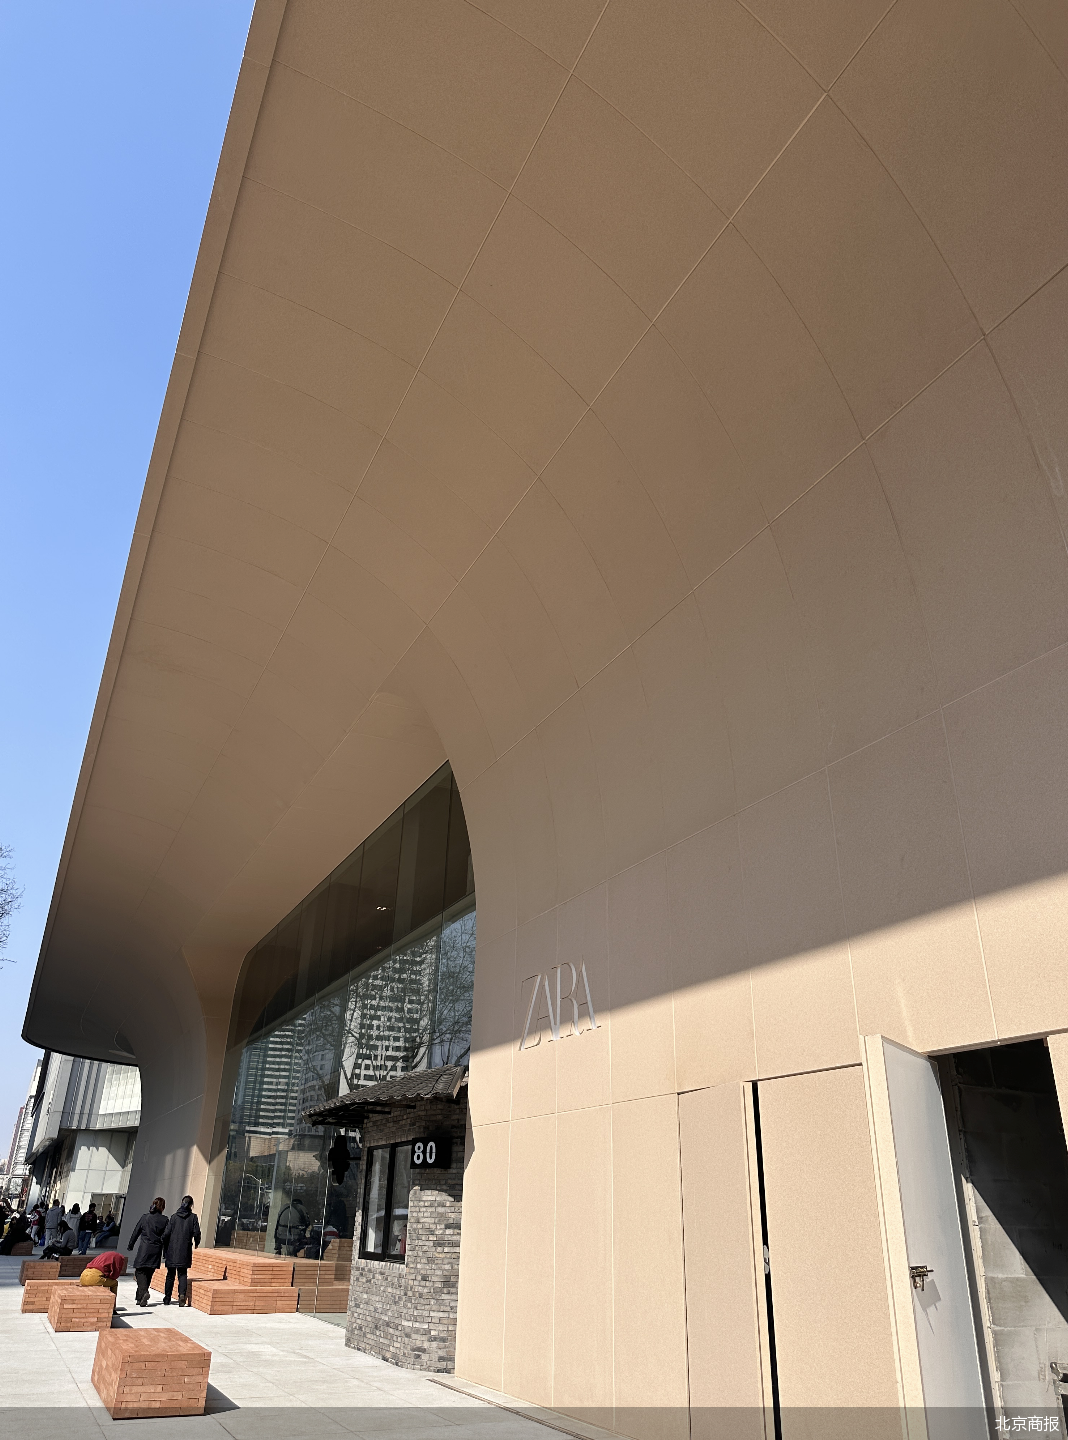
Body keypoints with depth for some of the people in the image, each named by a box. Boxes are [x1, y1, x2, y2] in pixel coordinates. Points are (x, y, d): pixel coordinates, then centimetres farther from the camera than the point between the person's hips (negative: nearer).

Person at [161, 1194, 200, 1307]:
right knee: (183, 1274, 7)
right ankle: (182, 1294, -12)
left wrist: (165, 1249, 7)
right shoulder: (193, 1217, -3)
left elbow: (166, 1234, -3)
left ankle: (167, 1298, 19)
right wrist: (196, 1244, 14)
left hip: (172, 1250, 1)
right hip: (185, 1251, -1)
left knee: (170, 1274, 15)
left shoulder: (174, 1216, -1)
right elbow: (197, 1233, -6)